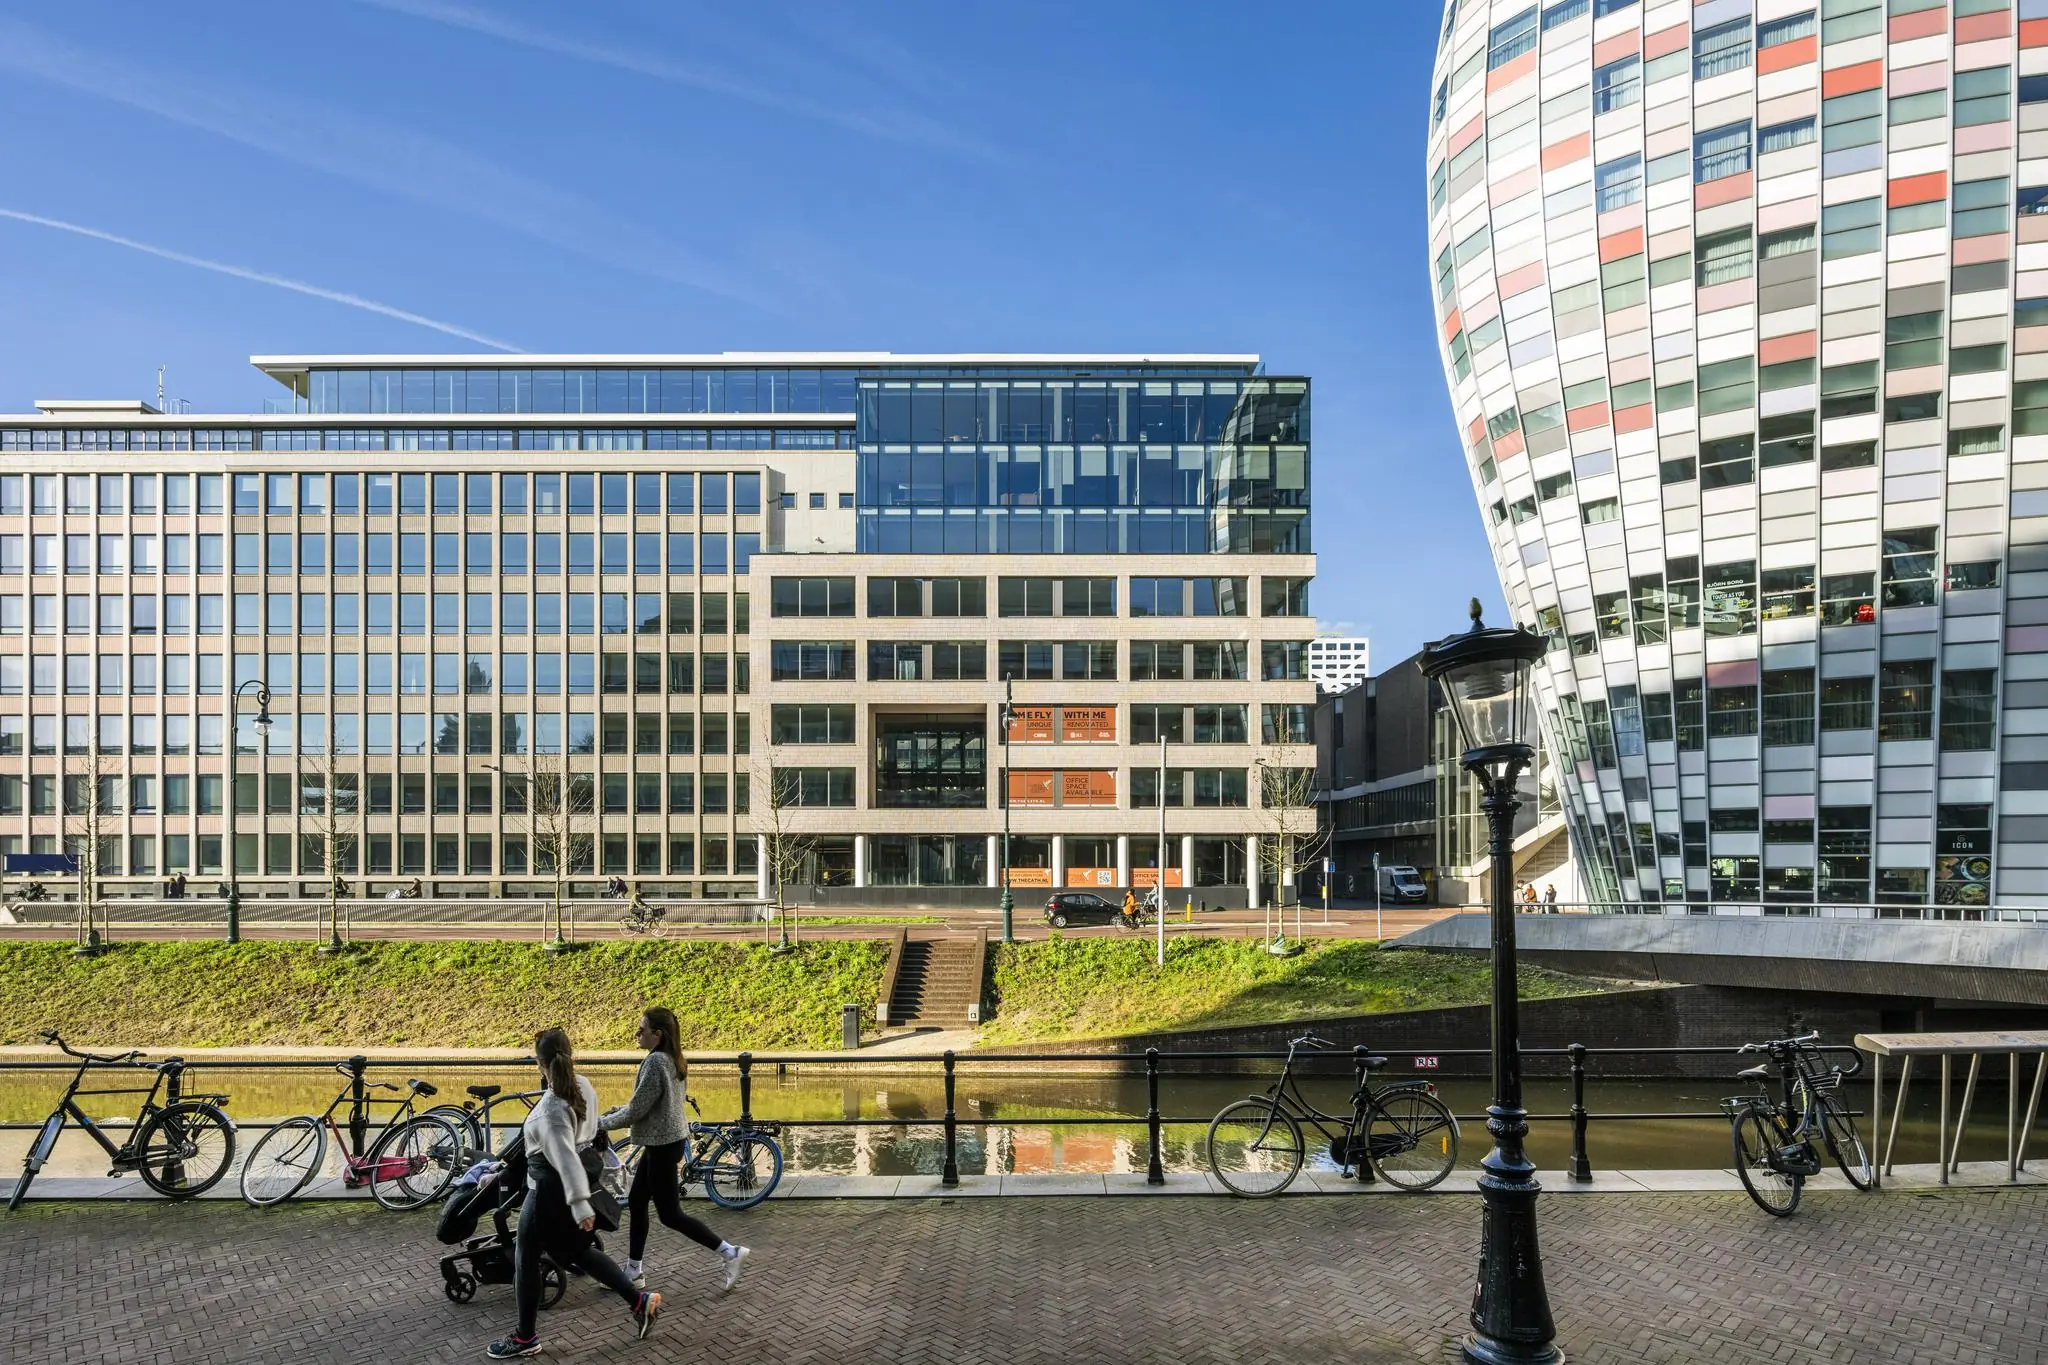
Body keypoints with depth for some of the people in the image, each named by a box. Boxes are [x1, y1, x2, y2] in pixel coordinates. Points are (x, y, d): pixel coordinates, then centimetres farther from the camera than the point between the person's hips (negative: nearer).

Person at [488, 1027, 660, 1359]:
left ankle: (526, 1338, 26)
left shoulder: (551, 1109, -28)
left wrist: (579, 1205, -40)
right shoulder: (584, 1087, -4)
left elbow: (565, 1157, -35)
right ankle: (640, 1301, 20)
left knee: (526, 1259, 11)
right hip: (566, 1185, 8)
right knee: (579, 1251, 21)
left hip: (550, 1188, -8)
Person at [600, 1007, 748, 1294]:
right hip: (668, 1140, 10)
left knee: (669, 1214, -1)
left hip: (662, 1144, -10)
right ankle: (634, 1271, 25)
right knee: (636, 1202, 17)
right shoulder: (672, 1058, 7)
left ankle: (729, 1252, 2)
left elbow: (637, 1110, -20)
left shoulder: (656, 1061, -22)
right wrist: (618, 1110, 13)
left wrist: (601, 1123, -6)